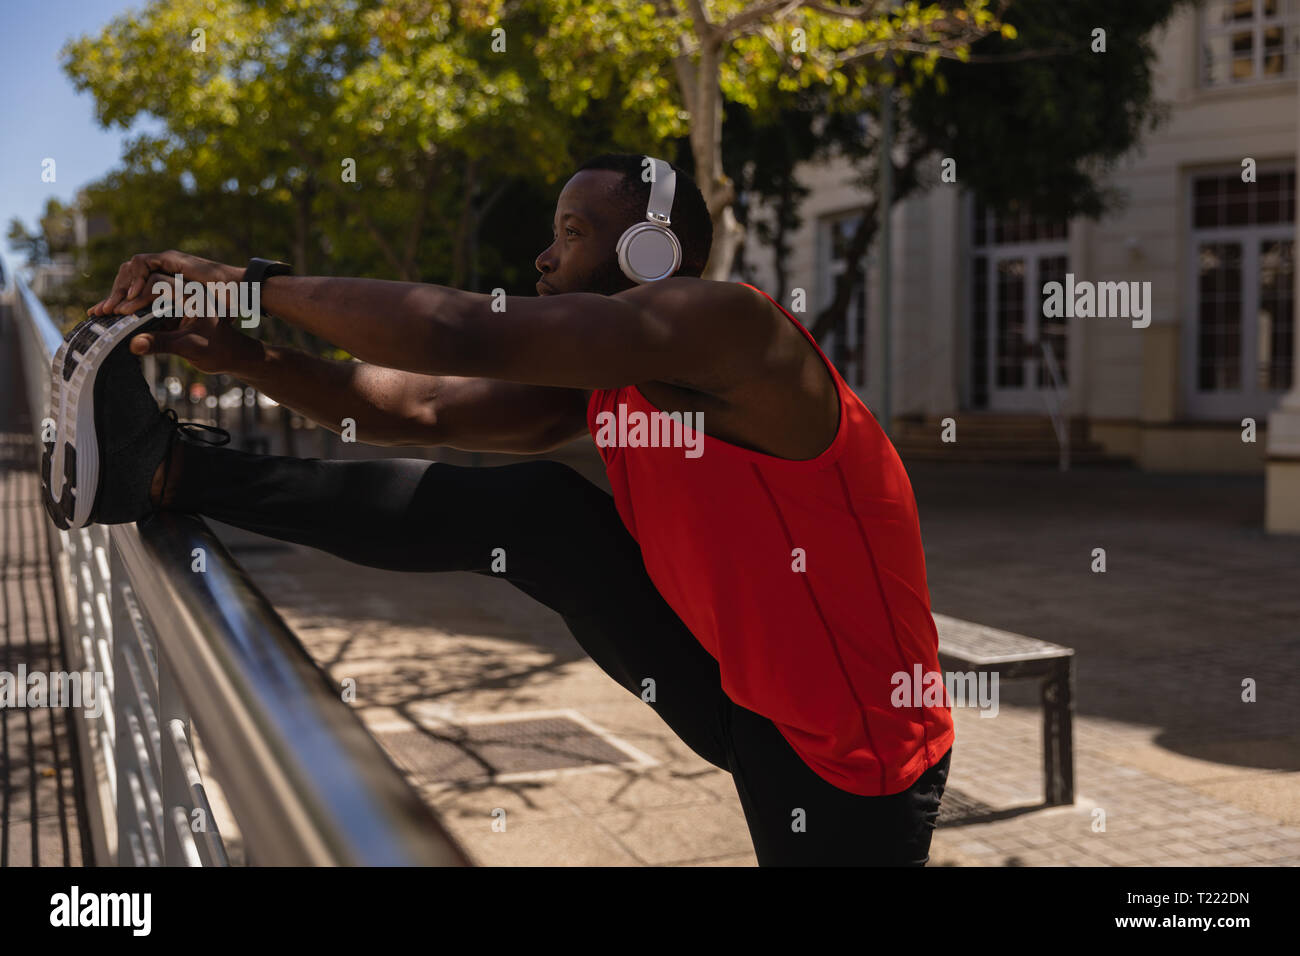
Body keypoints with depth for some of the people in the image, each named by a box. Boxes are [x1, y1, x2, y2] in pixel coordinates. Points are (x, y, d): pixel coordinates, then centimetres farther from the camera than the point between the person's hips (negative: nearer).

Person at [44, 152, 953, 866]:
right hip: (738, 683, 6)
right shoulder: (602, 377, 4)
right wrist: (247, 357, -7)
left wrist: (256, 281, -19)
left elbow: (459, 334, -28)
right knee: (533, 511, -5)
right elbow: (424, 408, 2)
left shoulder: (720, 322, -22)